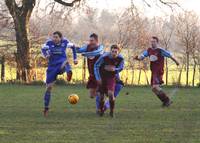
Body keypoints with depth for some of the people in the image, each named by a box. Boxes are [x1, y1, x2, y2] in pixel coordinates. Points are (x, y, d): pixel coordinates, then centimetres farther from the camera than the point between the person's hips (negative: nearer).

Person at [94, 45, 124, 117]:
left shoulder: (120, 59, -18)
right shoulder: (104, 57, -24)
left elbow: (121, 68, 0)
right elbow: (96, 66, -11)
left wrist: (114, 69, -22)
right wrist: (98, 78, -13)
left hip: (111, 77, 0)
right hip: (102, 76, 0)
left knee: (110, 93, -20)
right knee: (102, 95, 4)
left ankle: (112, 111, -1)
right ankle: (101, 110, 29)